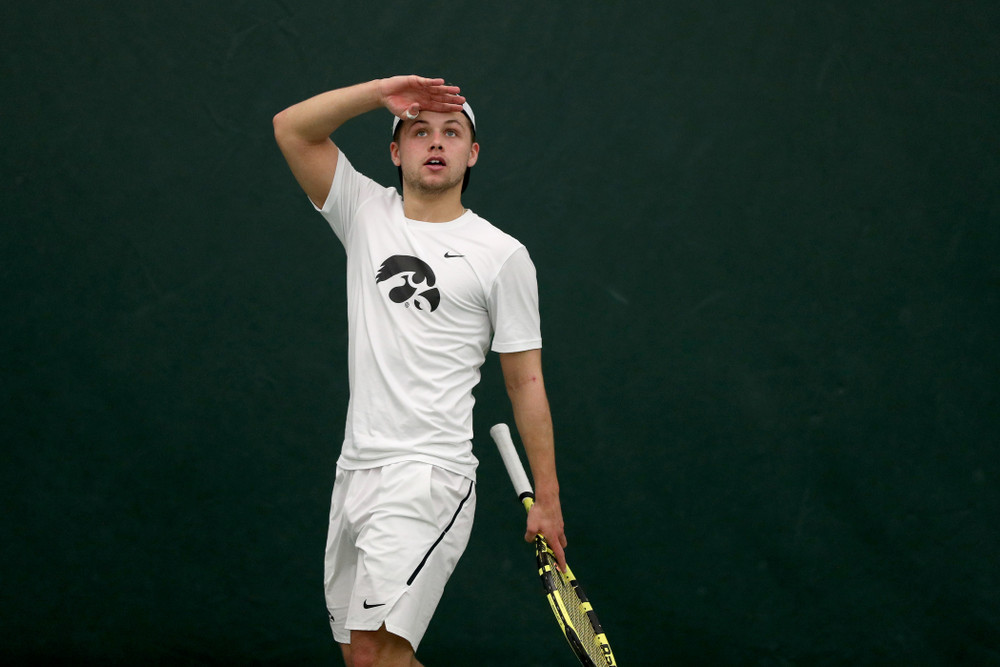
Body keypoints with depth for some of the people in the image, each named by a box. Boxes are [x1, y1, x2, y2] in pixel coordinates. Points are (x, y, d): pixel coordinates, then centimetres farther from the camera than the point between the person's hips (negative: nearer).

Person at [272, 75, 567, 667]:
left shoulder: (502, 255, 2)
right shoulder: (367, 214, 11)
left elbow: (526, 381, 3)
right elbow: (292, 128, 2)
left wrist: (547, 498, 1)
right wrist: (382, 91, -11)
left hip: (428, 478, -5)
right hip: (356, 470, 5)